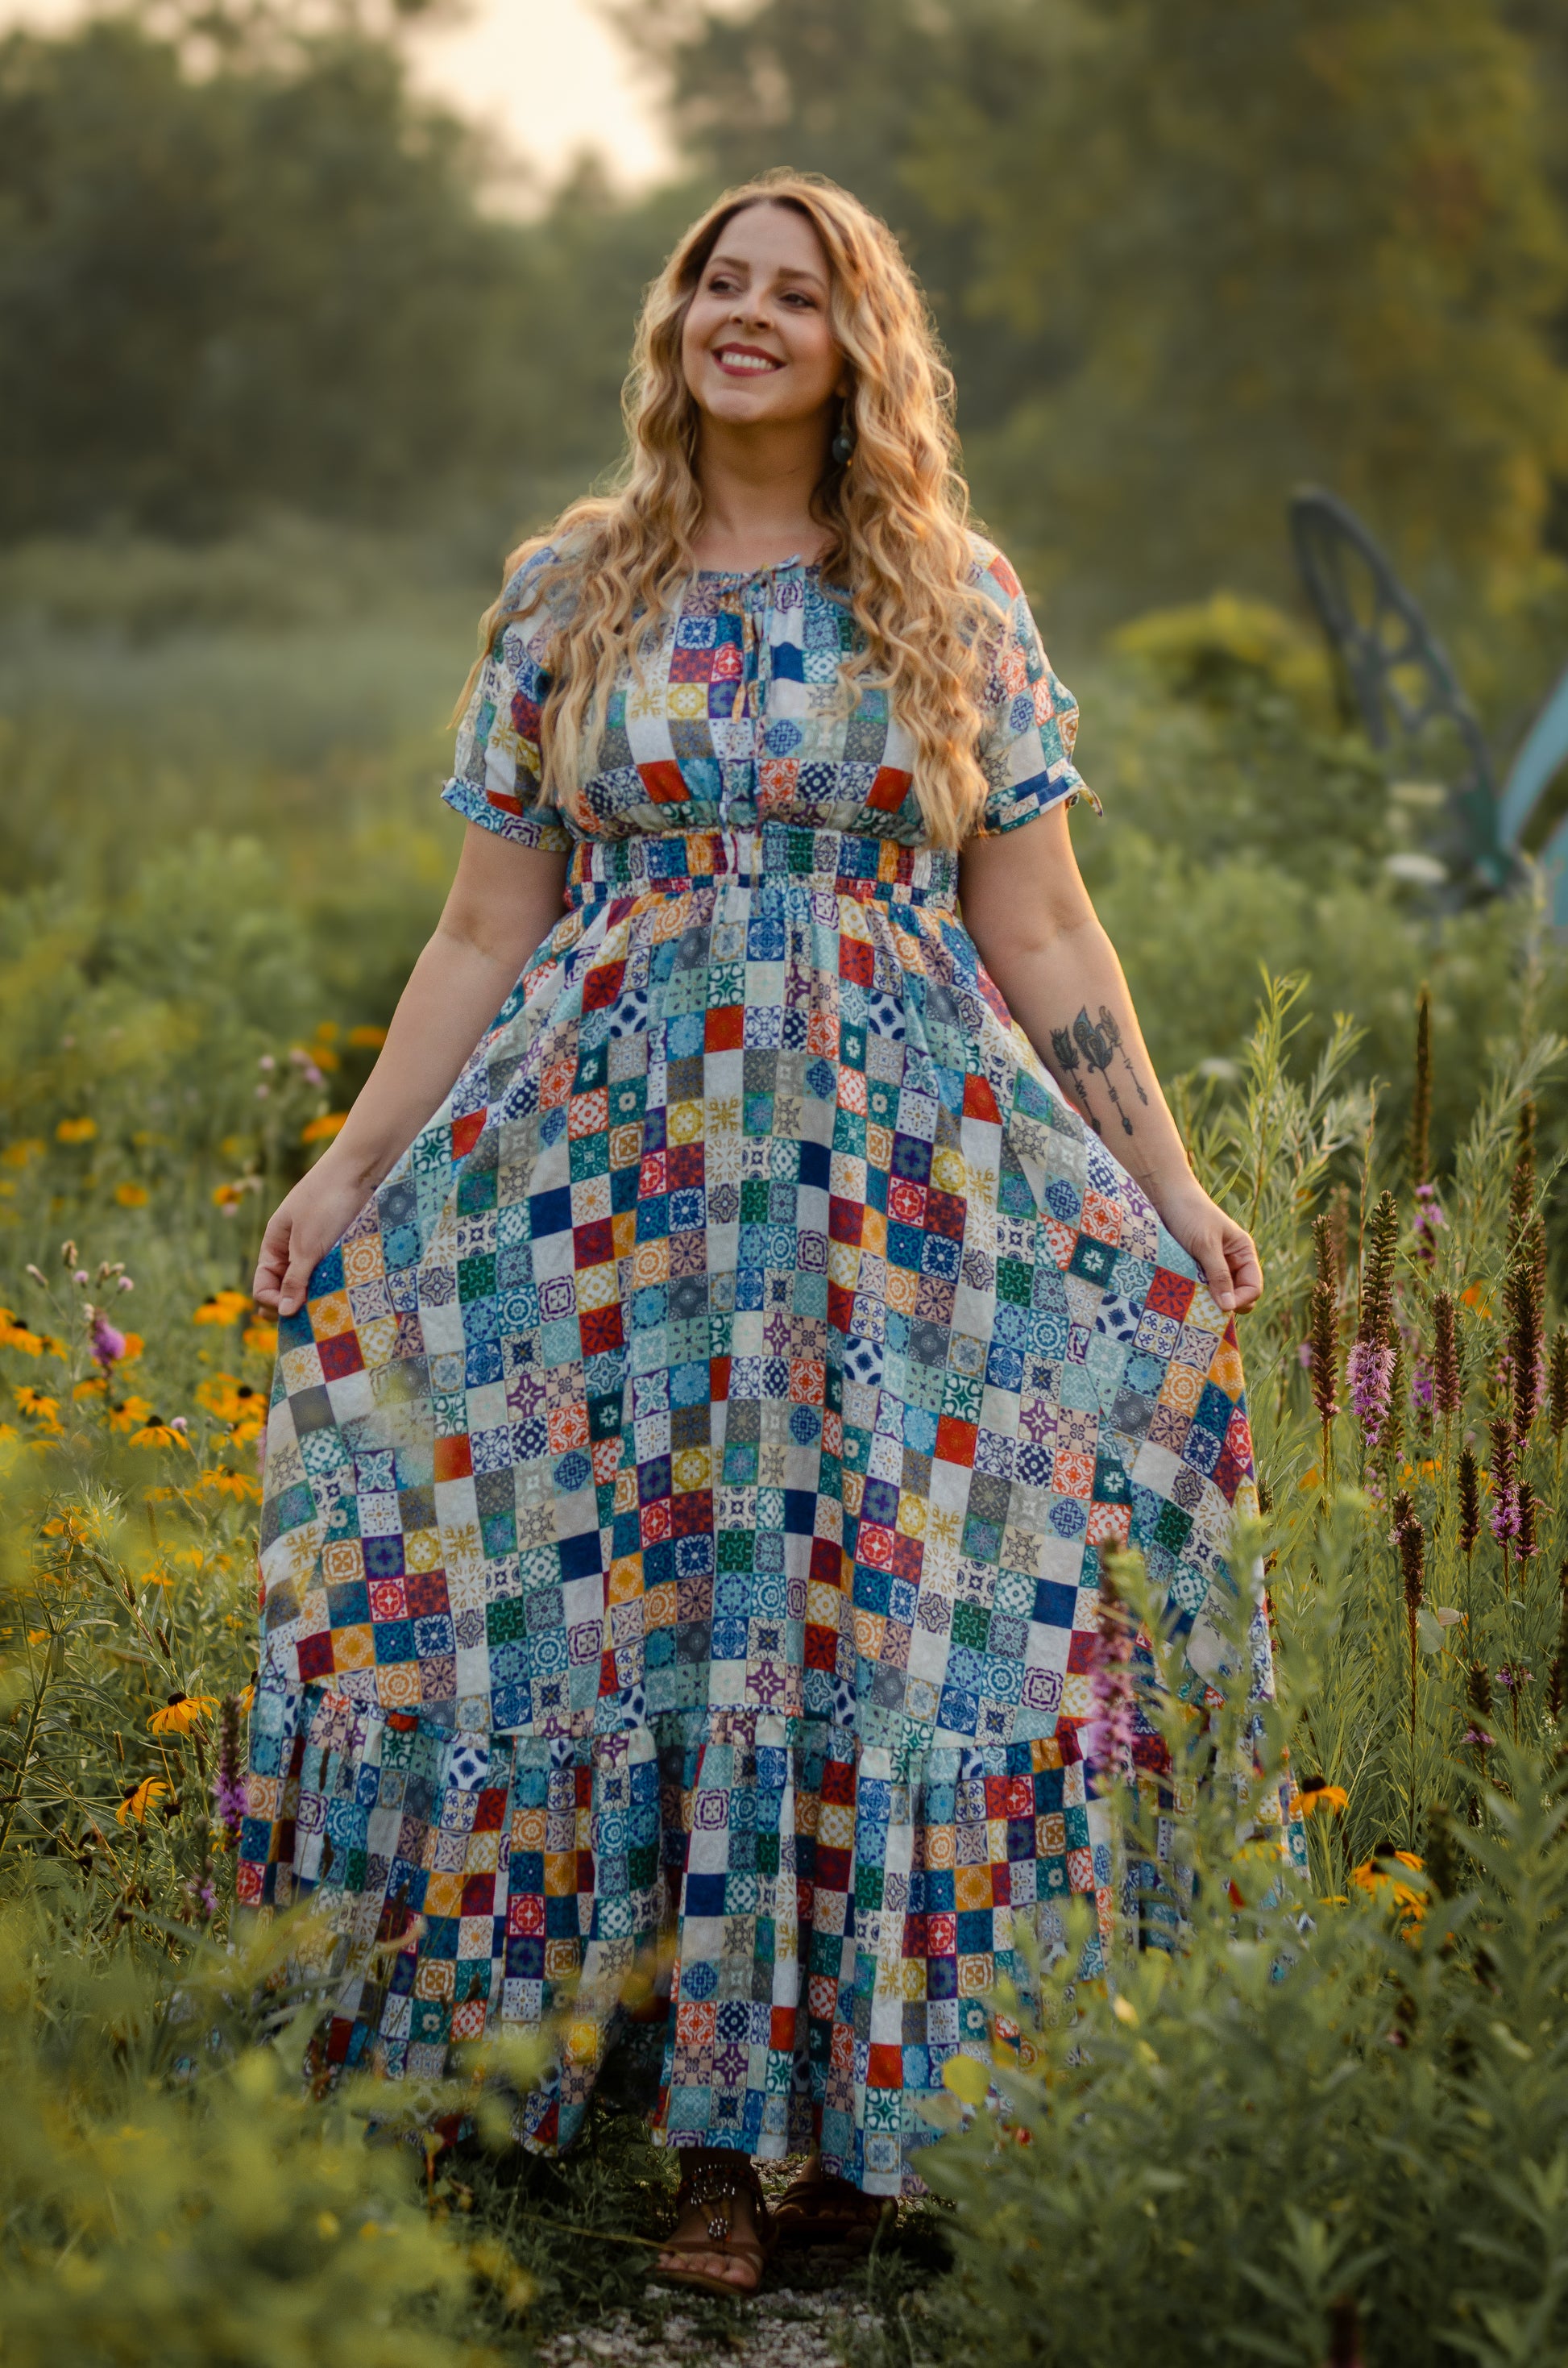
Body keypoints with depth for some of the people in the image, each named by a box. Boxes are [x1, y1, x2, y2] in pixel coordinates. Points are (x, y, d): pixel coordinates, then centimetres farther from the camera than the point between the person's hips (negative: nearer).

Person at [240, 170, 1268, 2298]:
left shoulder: (956, 600, 6)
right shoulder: (568, 592, 8)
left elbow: (1040, 926, 5)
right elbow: (487, 926, 8)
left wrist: (1167, 1182, 0)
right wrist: (351, 1167, 1)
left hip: (901, 1182, 0)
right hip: (619, 1168, 1)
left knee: (870, 1617, -2)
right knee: (642, 1610, -1)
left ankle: (843, 2112, 10)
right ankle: (723, 2138, 9)